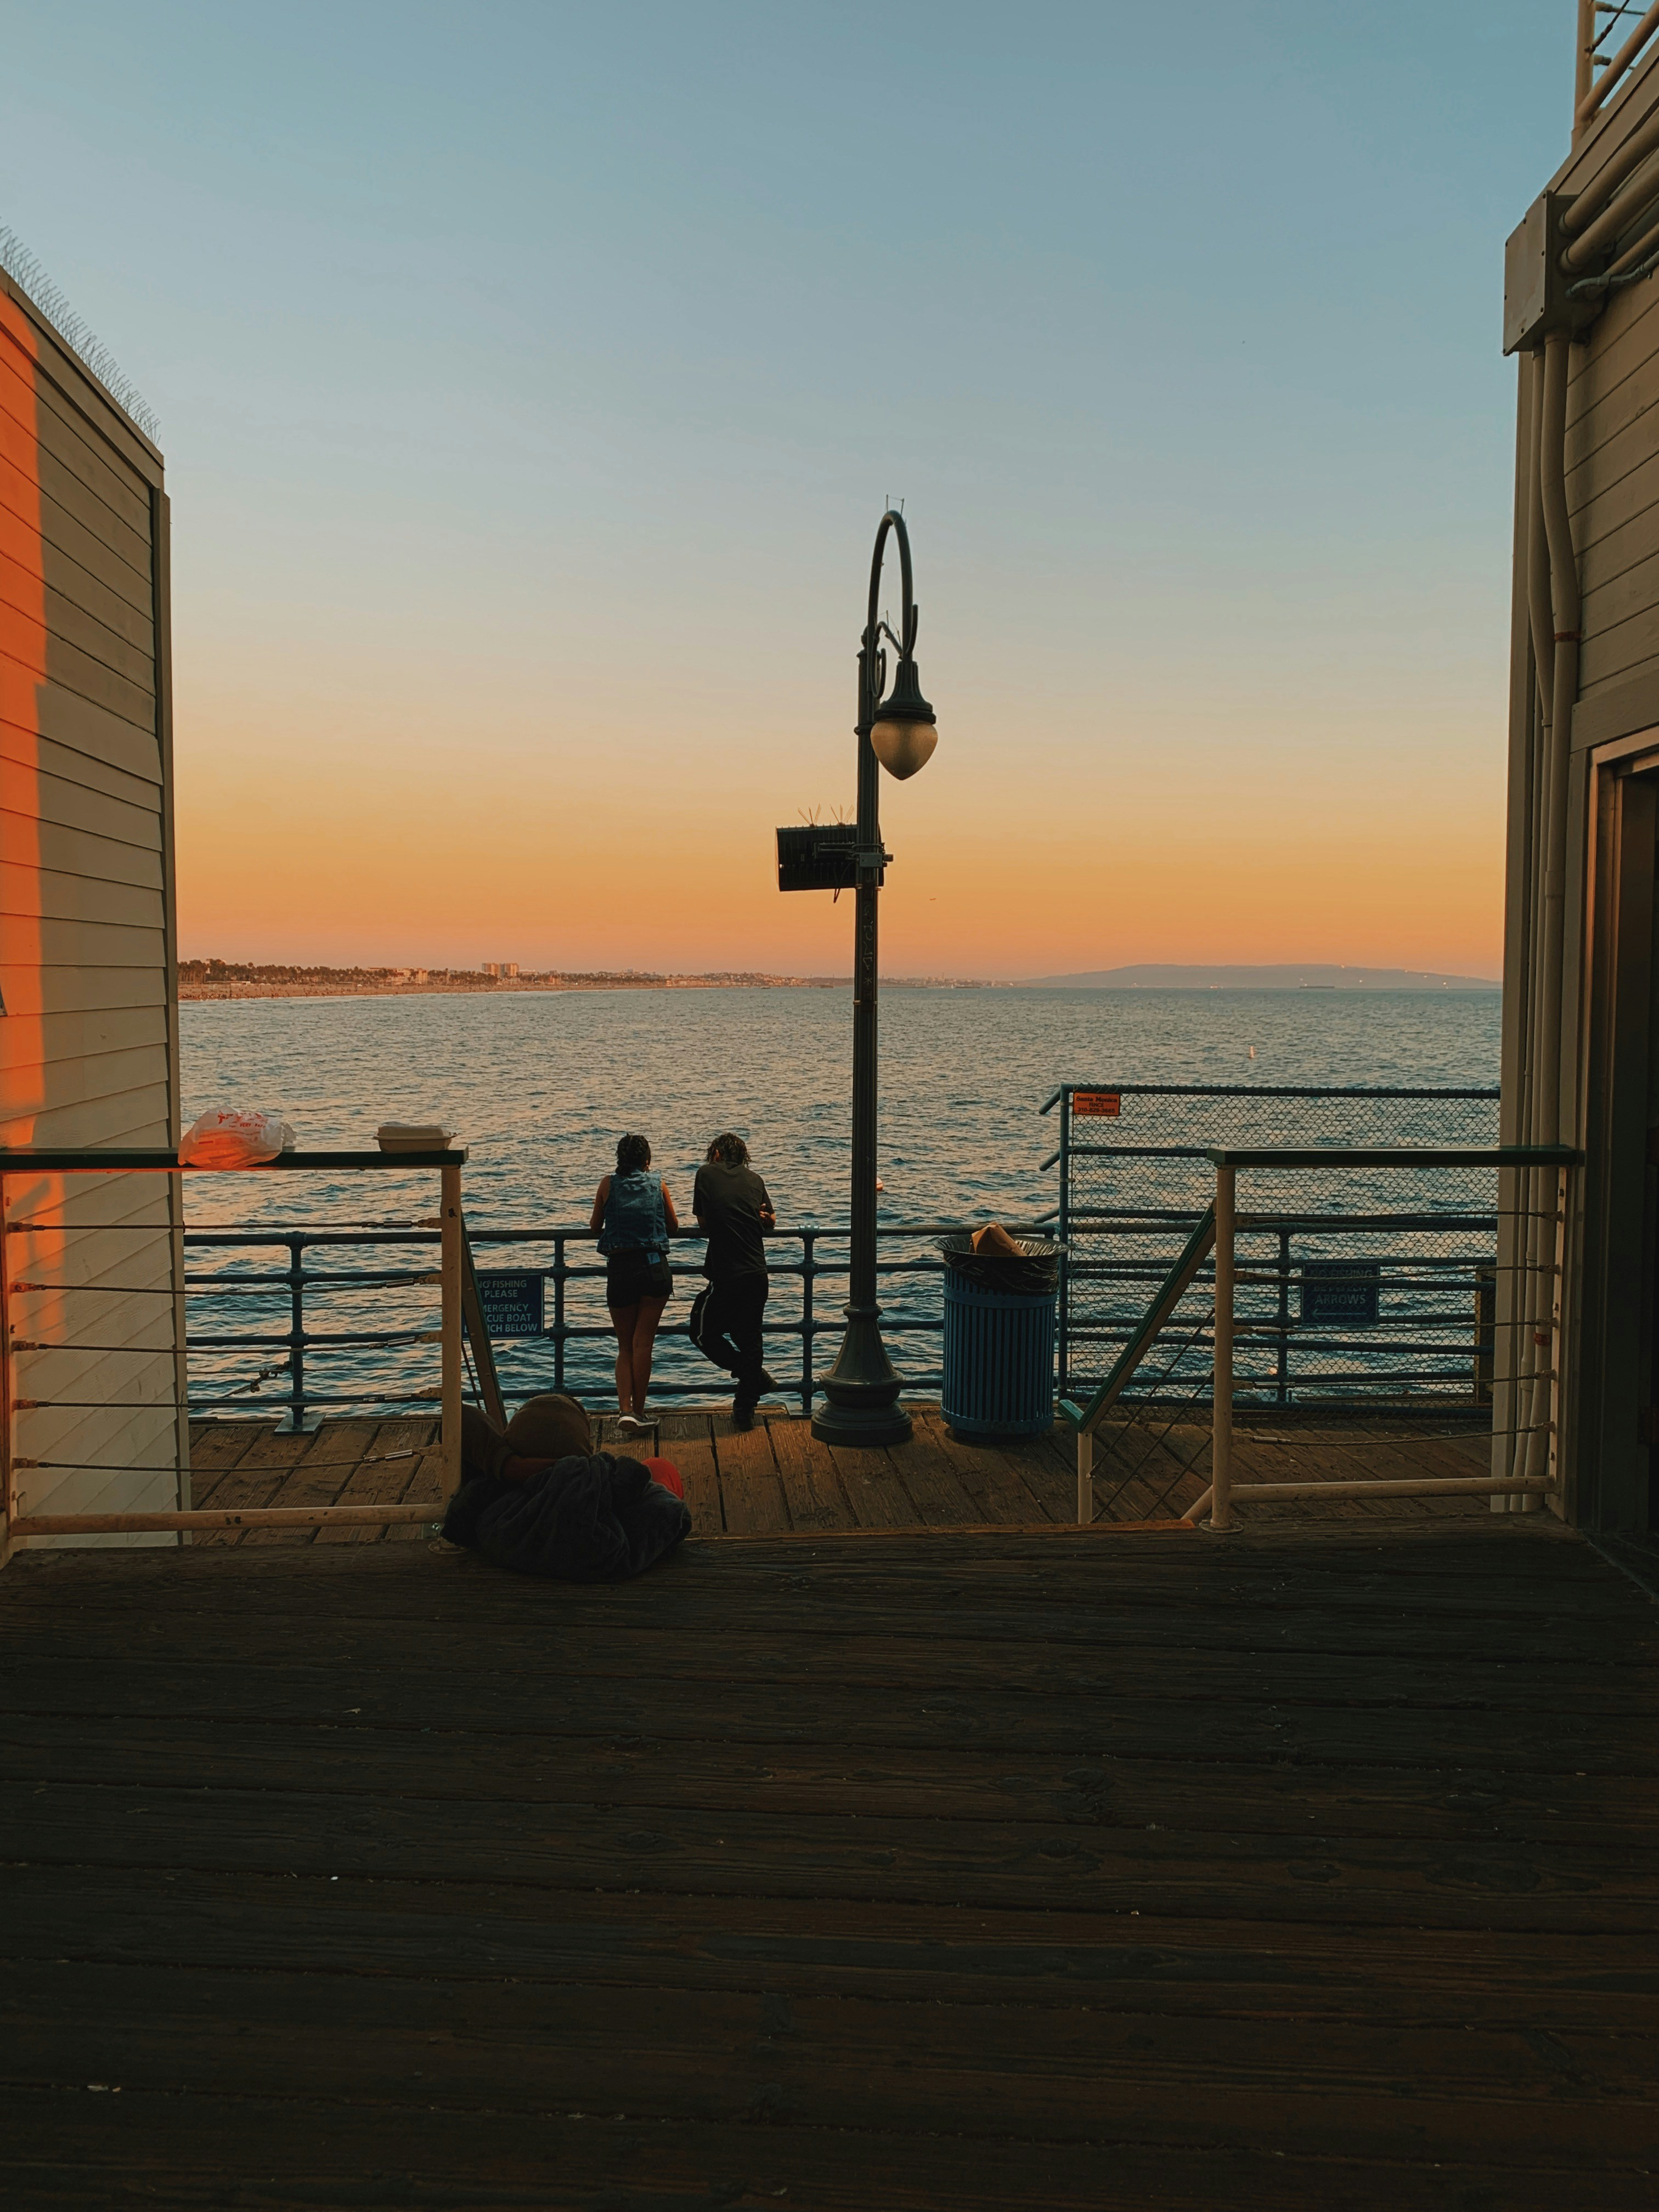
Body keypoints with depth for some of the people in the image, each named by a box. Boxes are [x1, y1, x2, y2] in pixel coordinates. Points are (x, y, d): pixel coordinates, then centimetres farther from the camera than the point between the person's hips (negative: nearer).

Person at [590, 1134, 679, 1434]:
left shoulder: (609, 1184, 6)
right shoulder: (658, 1184, 8)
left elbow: (595, 1227, 15)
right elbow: (674, 1226, 17)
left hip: (619, 1268, 0)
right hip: (654, 1266, 0)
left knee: (624, 1346, 10)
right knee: (642, 1342, 4)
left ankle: (625, 1410, -5)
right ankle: (638, 1411, 6)